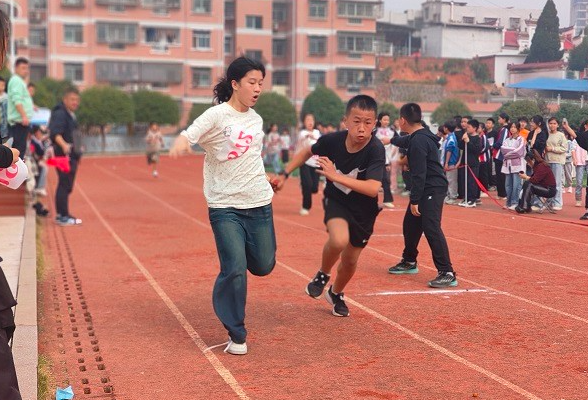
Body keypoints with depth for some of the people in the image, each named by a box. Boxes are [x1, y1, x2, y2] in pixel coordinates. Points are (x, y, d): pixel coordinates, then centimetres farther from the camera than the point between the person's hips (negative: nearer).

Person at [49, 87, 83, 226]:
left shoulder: (71, 114, 18)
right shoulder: (59, 114, -13)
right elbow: (55, 133, -26)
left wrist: (77, 149, 34)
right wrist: (63, 145, -42)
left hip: (72, 154, 10)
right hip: (64, 154, -10)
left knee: (67, 185, 14)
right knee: (64, 185, -10)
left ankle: (61, 214, 21)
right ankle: (63, 216, -8)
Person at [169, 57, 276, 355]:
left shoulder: (256, 119, 10)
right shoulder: (217, 115, -9)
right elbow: (189, 134, -25)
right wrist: (180, 144, -46)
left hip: (259, 203, 6)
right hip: (224, 206, -5)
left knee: (263, 266, 10)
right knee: (235, 269, -12)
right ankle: (236, 335, 6)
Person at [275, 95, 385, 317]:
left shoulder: (376, 150, -30)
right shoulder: (333, 140, -21)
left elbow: (373, 188, -42)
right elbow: (307, 151, 2)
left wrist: (336, 176, -46)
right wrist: (285, 174, 1)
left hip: (363, 211, 0)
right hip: (336, 200, 0)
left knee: (350, 260, 14)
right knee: (339, 240, -31)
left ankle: (336, 293, 47)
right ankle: (323, 274, 2)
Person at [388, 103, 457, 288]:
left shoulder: (419, 141, -20)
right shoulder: (416, 137, 11)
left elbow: (419, 174, -23)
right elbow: (405, 141, 38)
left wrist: (414, 200, -21)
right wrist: (391, 140, 55)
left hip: (432, 189, -11)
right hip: (426, 189, 11)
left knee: (431, 228, -18)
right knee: (410, 225, 20)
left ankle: (447, 273, -21)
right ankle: (409, 262, 37)